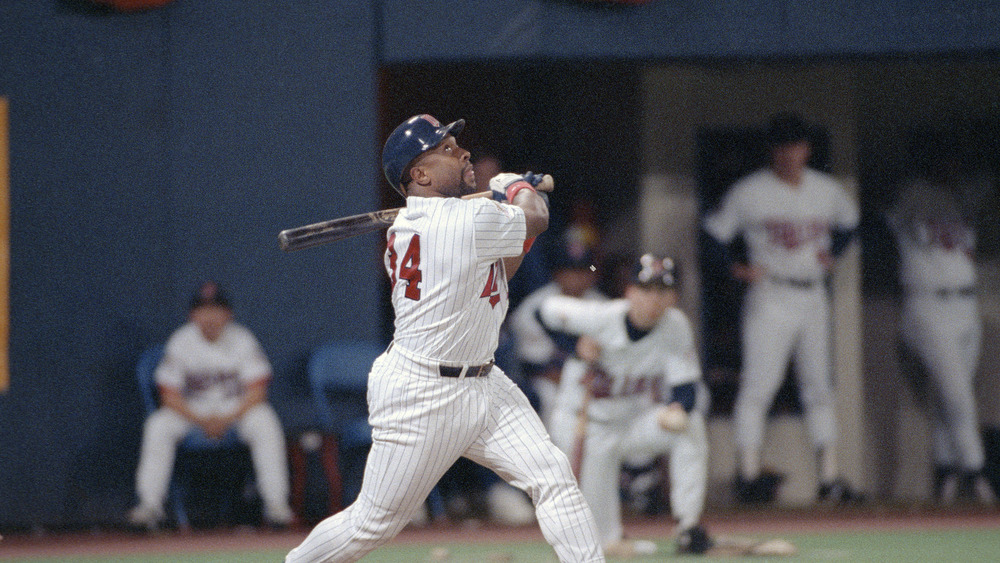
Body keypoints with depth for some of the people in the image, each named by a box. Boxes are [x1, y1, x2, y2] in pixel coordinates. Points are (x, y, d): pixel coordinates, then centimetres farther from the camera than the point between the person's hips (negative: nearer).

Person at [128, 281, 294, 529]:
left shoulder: (242, 340, -8)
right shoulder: (181, 342, -7)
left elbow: (256, 392, -11)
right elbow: (170, 396, -8)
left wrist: (226, 420, -25)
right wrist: (201, 421, -23)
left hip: (239, 408, -1)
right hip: (193, 412, 1)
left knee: (266, 423, -32)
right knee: (158, 426, -27)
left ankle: (275, 502, -29)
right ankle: (150, 505, -25)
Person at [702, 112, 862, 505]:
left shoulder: (826, 190, 7)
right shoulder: (750, 192, -6)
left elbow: (849, 220, 26)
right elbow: (717, 231, 0)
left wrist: (832, 254, 9)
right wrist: (736, 268, -12)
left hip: (813, 295, 5)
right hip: (770, 296, -5)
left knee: (819, 387, 8)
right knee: (759, 383, -13)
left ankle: (829, 477, 11)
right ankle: (749, 472, -15)